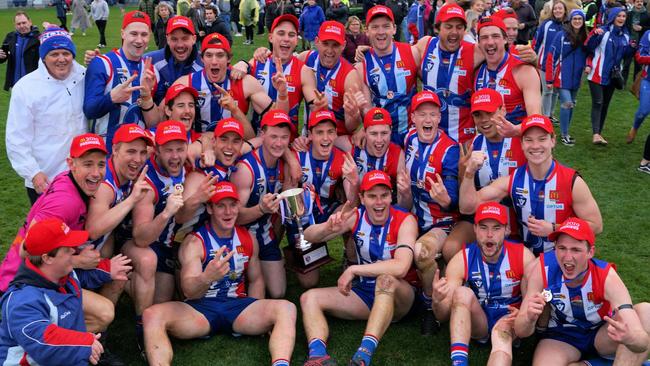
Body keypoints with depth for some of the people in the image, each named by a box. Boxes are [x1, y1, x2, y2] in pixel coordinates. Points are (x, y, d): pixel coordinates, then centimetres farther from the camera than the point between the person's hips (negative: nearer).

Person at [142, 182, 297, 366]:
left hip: (239, 306, 3)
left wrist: (257, 315, 3)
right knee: (152, 315, -31)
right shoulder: (194, 242, -7)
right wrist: (206, 278, -44)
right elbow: (189, 291, -20)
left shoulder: (248, 239, 8)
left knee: (287, 308, -25)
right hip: (200, 308, -3)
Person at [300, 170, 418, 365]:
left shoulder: (405, 221, -17)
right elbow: (308, 236, -7)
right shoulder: (356, 217, -5)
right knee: (309, 298, -10)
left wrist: (353, 270, -29)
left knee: (386, 279, -38)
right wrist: (328, 227, -30)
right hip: (363, 292, 5)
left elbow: (400, 267, -33)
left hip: (397, 295, -5)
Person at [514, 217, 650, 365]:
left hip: (602, 335, 0)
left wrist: (628, 338, -59)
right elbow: (520, 332, -20)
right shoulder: (543, 269, -24)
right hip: (561, 336, 0)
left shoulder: (606, 277, -26)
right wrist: (529, 319, -43)